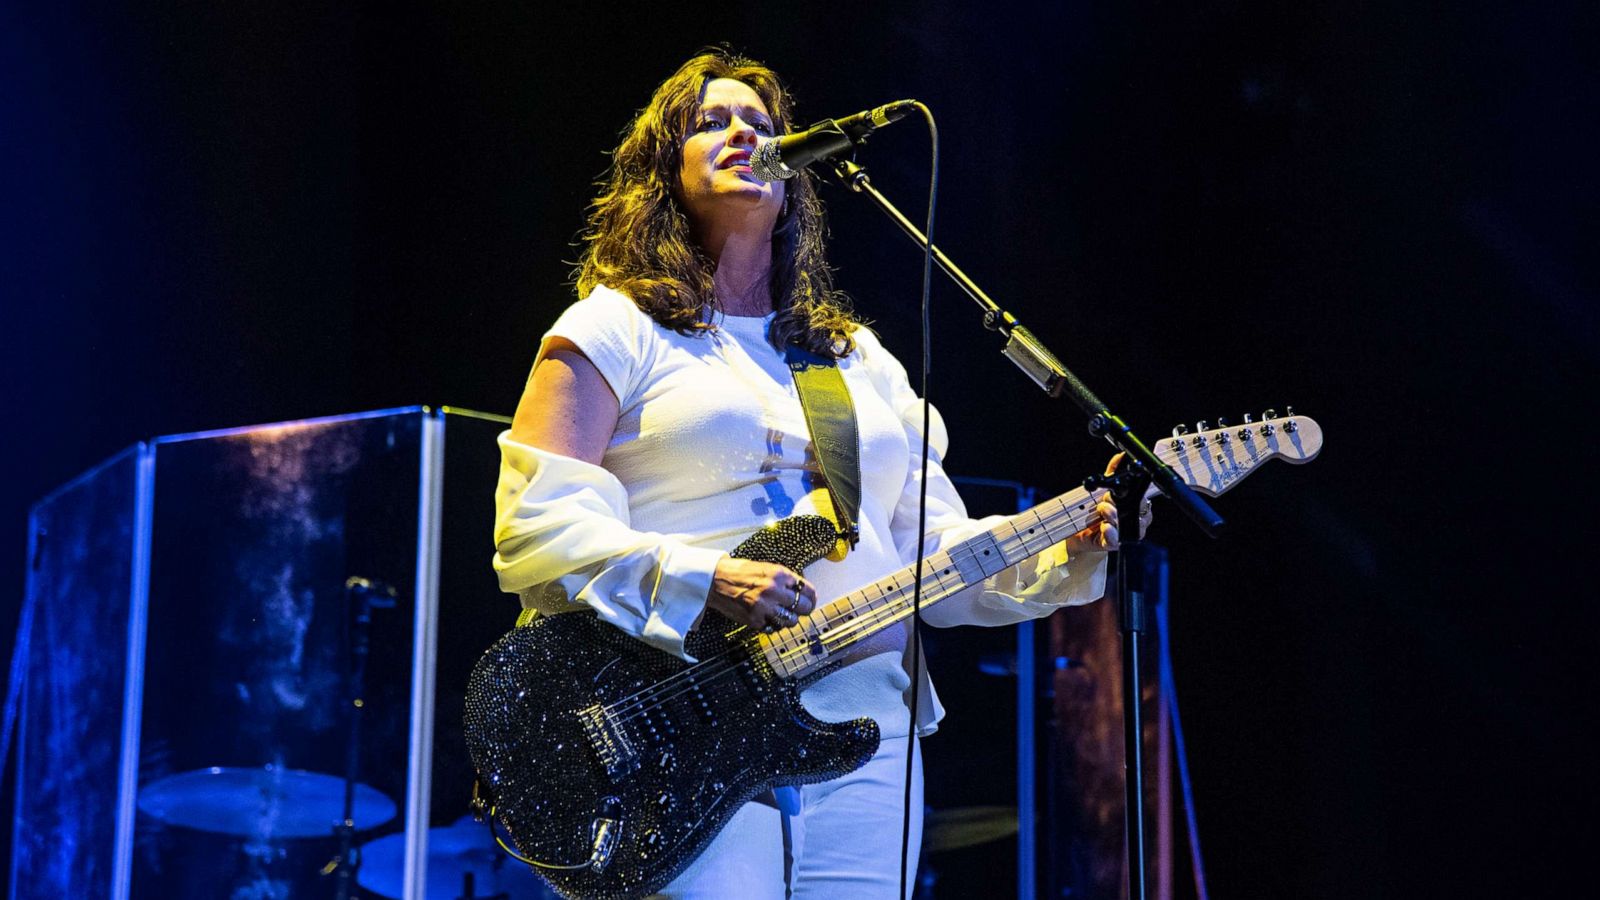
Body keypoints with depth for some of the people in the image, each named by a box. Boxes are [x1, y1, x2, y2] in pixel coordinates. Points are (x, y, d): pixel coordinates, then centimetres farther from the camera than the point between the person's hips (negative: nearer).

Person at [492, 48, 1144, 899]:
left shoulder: (861, 358, 23)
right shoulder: (614, 332, 5)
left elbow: (941, 557, 18)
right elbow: (534, 532, -6)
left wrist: (1065, 553, 0)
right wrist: (704, 582, -19)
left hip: (864, 733, 5)